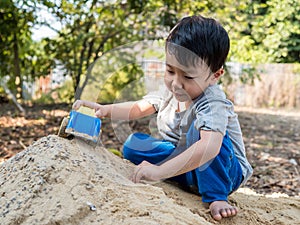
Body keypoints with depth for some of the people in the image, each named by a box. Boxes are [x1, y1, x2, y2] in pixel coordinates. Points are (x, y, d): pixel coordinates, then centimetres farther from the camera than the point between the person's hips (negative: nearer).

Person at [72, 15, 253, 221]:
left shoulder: (213, 104, -32)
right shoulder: (170, 90, -7)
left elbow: (209, 148, -48)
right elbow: (138, 108, 5)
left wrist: (160, 171, -51)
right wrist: (104, 110, -12)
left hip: (226, 169, -7)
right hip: (184, 155, 7)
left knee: (200, 129, -37)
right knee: (133, 144, -6)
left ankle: (216, 197, -27)